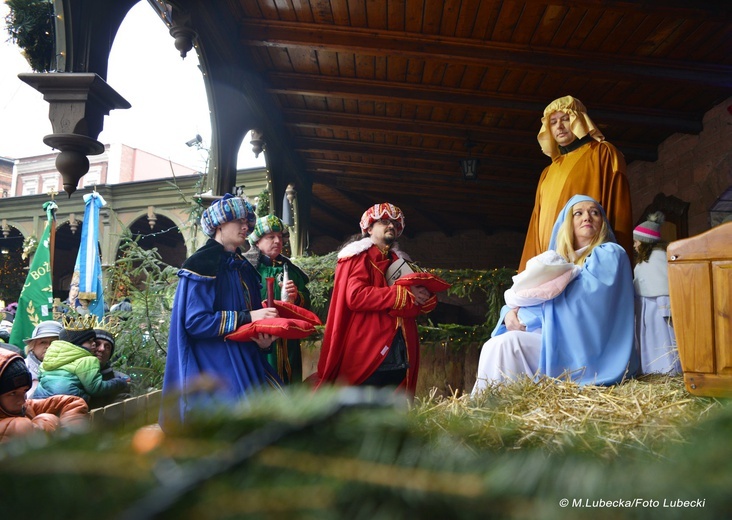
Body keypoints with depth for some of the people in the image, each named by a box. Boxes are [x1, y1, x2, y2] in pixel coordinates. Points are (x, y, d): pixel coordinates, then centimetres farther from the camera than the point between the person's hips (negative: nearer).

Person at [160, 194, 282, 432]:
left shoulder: (244, 267, 15)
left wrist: (263, 340, -6)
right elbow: (195, 322, -17)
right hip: (214, 366, -7)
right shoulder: (203, 263, -8)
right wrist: (247, 317, -19)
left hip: (246, 362, 7)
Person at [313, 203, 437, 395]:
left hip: (399, 356, 7)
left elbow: (412, 308, 15)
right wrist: (403, 294, -15)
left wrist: (422, 297, -9)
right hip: (367, 354, -6)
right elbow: (356, 296, -16)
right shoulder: (359, 257, 2)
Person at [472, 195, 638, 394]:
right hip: (558, 341, 6)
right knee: (495, 345, -17)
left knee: (504, 345, -25)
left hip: (587, 351, -6)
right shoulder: (559, 261, 21)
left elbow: (584, 297, -16)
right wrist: (511, 311, -11)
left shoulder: (609, 254, 2)